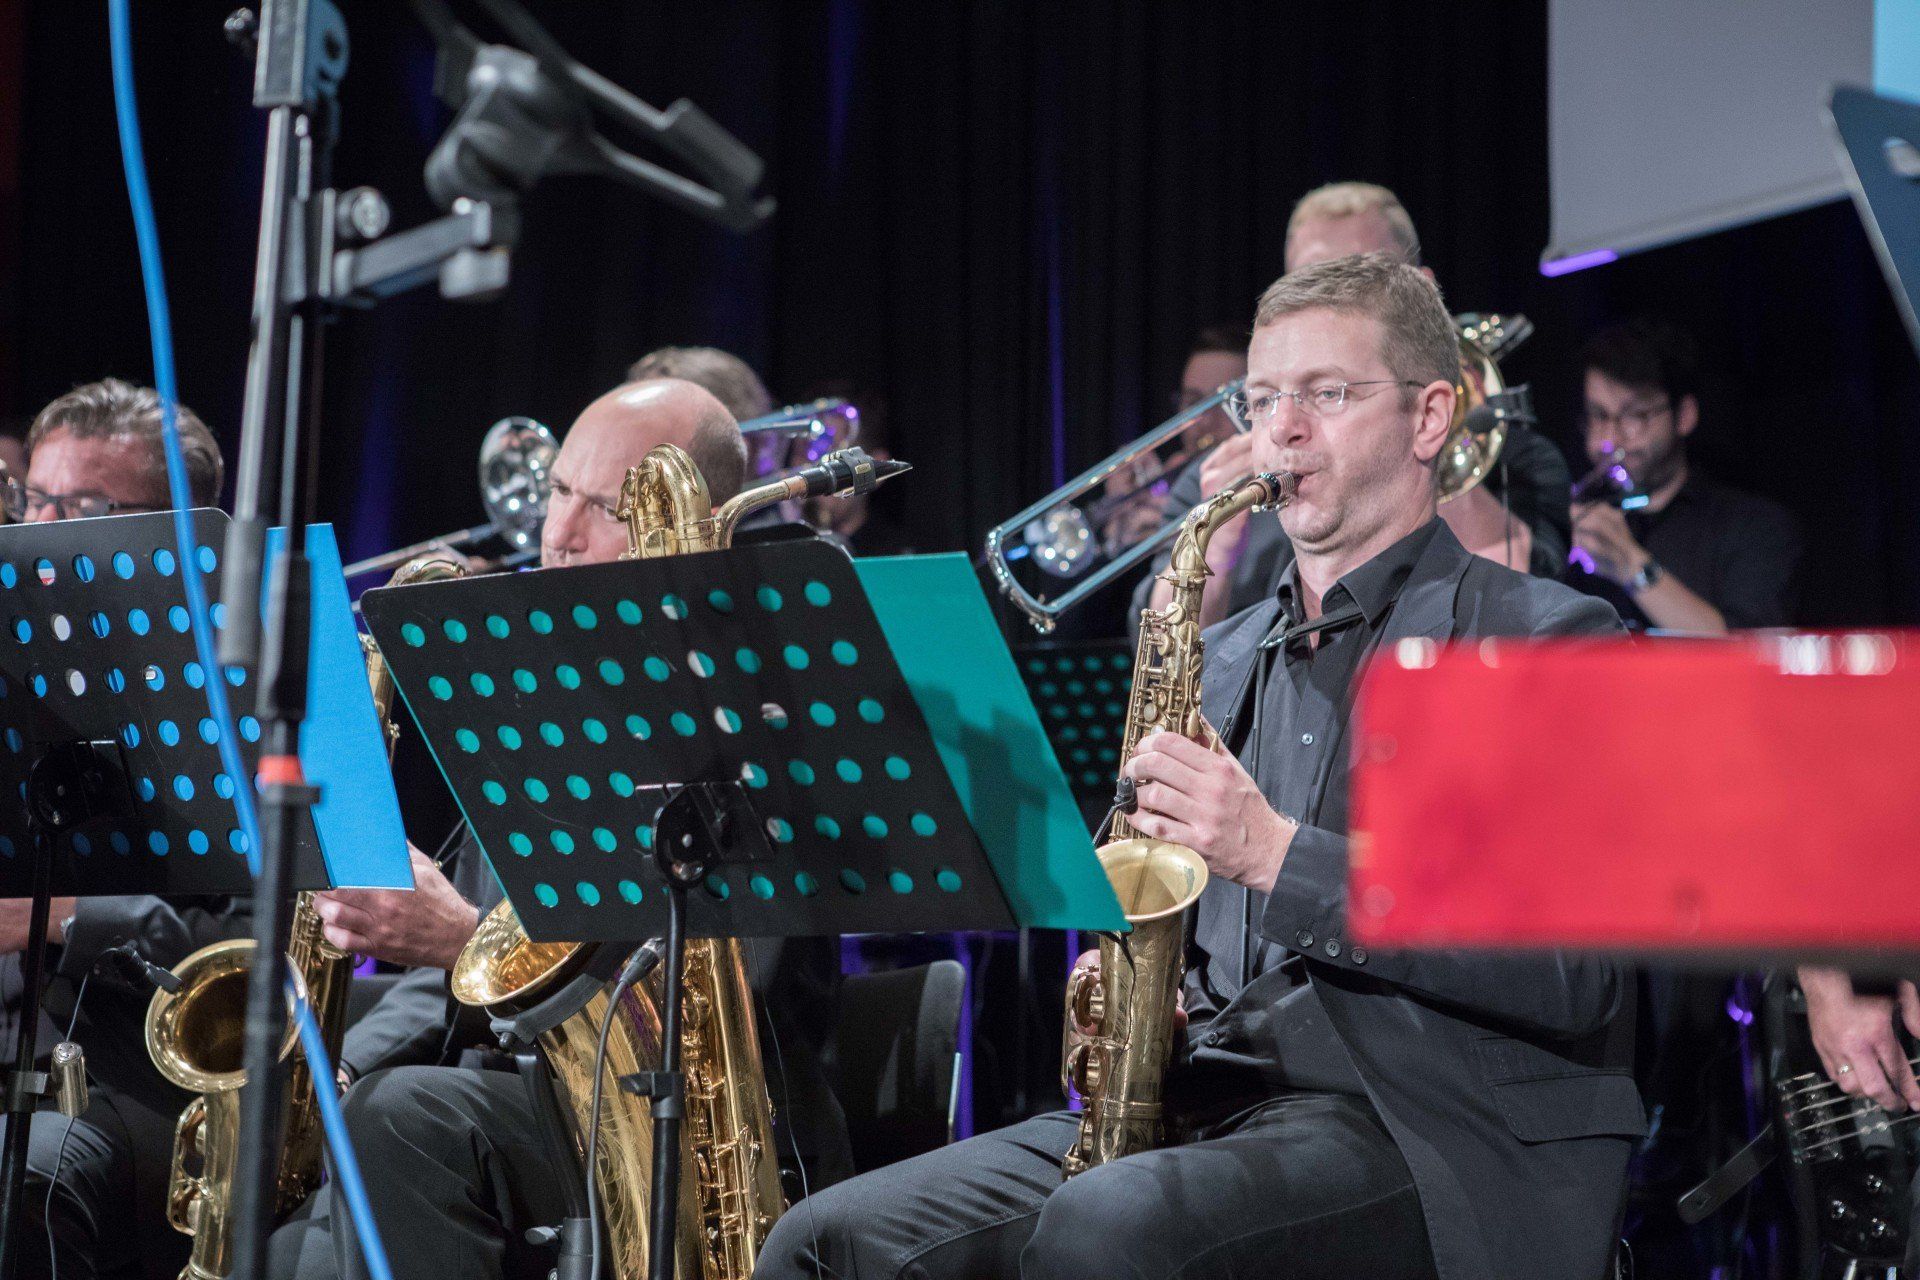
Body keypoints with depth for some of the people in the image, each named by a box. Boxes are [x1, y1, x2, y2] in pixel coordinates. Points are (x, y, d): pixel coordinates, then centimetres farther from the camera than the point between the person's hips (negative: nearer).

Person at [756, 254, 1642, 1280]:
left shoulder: (1548, 638, 1)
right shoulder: (1218, 660, 21)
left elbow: (1575, 977, -12)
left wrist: (1277, 854, -16)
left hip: (1426, 1128, -6)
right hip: (1200, 1107, 6)